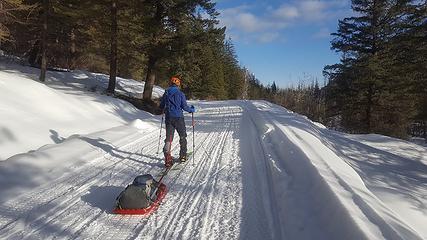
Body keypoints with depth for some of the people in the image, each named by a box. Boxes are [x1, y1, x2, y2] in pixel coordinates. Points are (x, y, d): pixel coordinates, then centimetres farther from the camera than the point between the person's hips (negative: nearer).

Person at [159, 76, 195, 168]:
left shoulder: (166, 93, 6)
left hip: (168, 118, 3)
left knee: (168, 138, 1)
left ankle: (168, 159, -10)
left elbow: (161, 106, 12)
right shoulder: (180, 94, -6)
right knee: (183, 137, 14)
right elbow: (184, 107, -8)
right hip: (178, 118, -3)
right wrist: (192, 109, 11)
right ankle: (183, 156, 20)